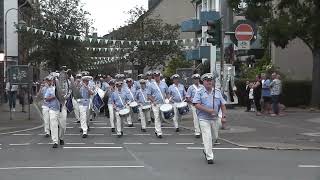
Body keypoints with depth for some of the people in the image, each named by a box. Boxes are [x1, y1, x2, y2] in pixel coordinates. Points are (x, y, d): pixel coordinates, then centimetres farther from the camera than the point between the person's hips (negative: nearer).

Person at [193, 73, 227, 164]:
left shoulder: (217, 92, 10)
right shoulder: (199, 93, -3)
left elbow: (222, 105, 9)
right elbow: (197, 105, -13)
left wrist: (224, 115, -3)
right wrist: (208, 110, -21)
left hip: (214, 119, 5)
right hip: (204, 119, -5)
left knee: (214, 137, 14)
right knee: (207, 138, -10)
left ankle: (206, 151, 38)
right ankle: (209, 157, -7)